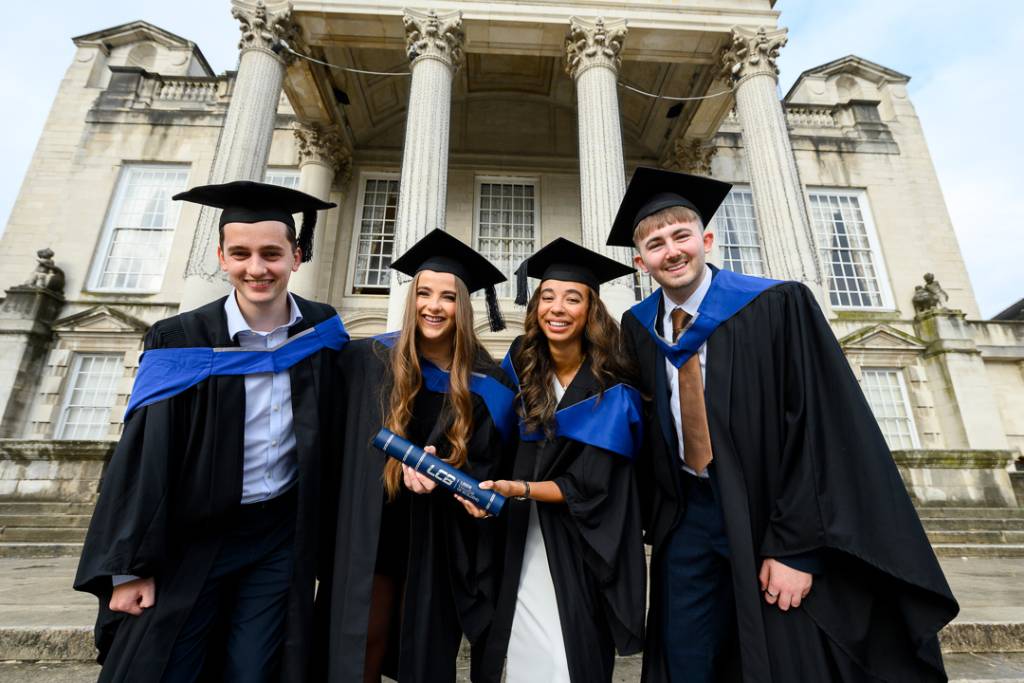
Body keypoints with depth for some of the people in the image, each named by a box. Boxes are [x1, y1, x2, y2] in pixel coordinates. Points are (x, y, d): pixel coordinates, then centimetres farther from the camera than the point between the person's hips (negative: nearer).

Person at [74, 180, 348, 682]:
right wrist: (129, 566, -6)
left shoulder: (322, 331, -4)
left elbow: (336, 433, 8)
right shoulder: (181, 343, -11)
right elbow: (143, 458, -8)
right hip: (191, 538, -1)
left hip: (283, 537, 2)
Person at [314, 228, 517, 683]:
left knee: (425, 646, 15)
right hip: (373, 530, 0)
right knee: (364, 644, 10)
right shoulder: (370, 362, -6)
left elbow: (485, 466, -1)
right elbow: (345, 450, 0)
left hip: (440, 539, 1)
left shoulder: (484, 384, -6)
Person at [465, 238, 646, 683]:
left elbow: (588, 489, -17)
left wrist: (516, 489, -27)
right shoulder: (522, 363, -2)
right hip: (522, 549, 4)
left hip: (577, 556, -3)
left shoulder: (610, 391, -15)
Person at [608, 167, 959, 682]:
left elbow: (817, 426, -15)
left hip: (776, 518, -3)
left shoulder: (777, 306, -13)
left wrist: (793, 546, -16)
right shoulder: (638, 328, 2)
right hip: (689, 517, 4)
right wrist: (655, 521, 6)